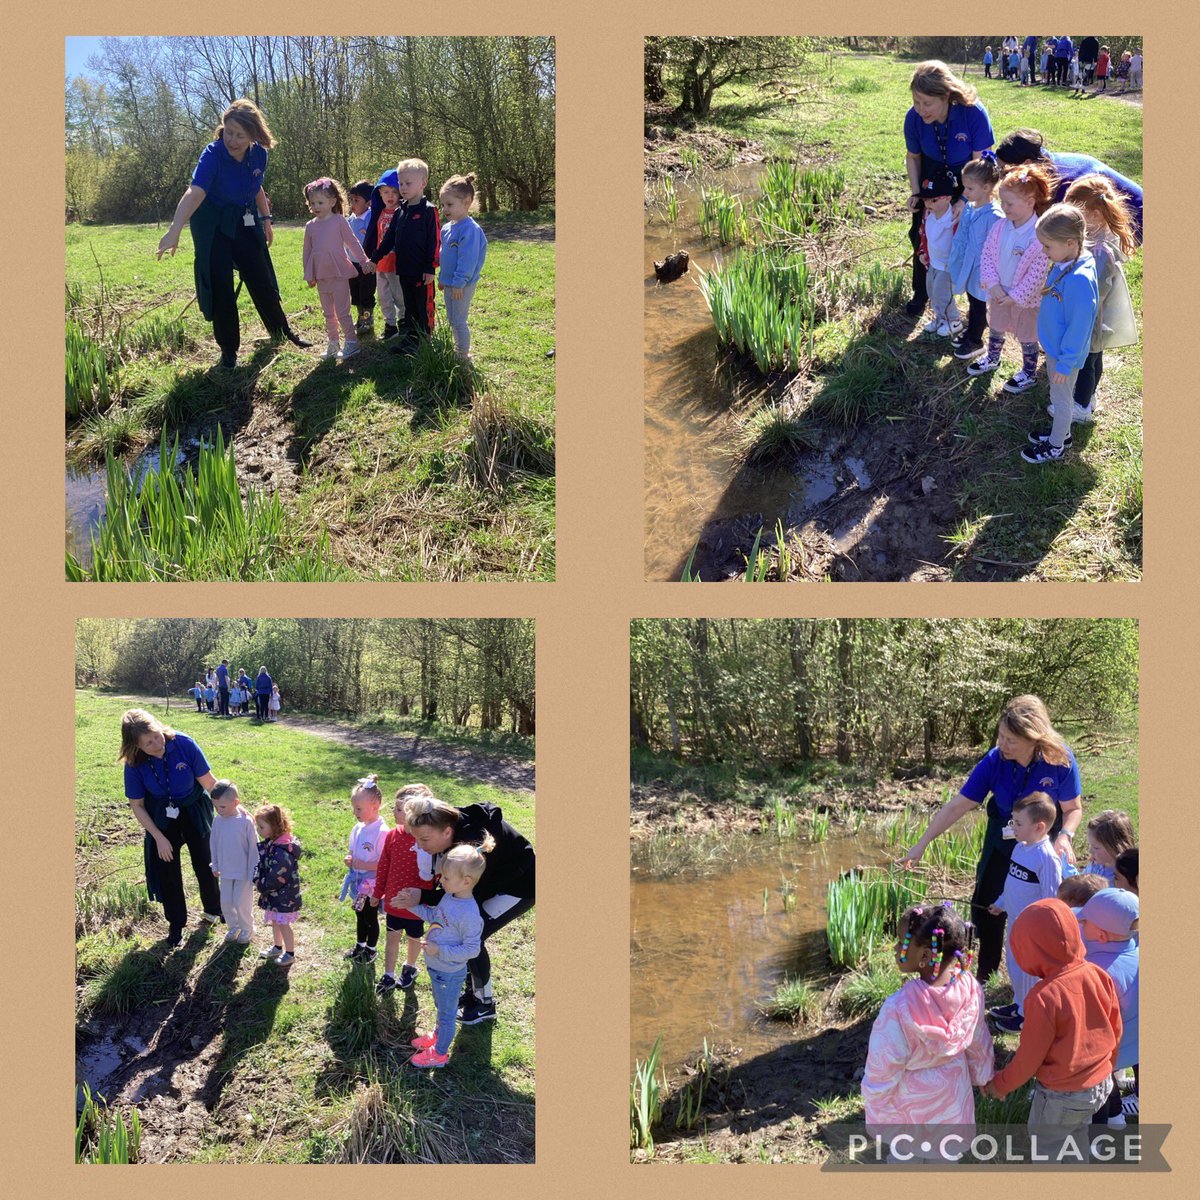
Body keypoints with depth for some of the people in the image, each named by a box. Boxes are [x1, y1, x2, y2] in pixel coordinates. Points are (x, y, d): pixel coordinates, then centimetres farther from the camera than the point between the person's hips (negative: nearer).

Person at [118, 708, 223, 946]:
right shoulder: (134, 765, -23)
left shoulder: (183, 744, -29)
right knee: (167, 869, 6)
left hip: (194, 811, -1)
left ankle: (213, 909, 37)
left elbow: (209, 781, -19)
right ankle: (176, 924, 26)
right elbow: (137, 805, -10)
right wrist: (159, 837, -12)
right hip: (162, 817, 1)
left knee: (205, 863, 11)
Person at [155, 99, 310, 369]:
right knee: (220, 287, -4)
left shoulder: (258, 154, -10)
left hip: (246, 223, 5)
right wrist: (174, 231, -53)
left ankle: (281, 330, 34)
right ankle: (228, 349, 10)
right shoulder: (213, 154, -27)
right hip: (213, 226, -5)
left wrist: (266, 220, 12)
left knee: (262, 279, 13)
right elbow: (195, 192, -42)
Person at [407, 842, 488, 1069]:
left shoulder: (469, 914, -34)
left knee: (447, 1013, 14)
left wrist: (440, 950, -29)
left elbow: (472, 949, -27)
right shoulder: (449, 896, -8)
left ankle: (439, 1054, 32)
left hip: (450, 974, -8)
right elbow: (434, 915, 10)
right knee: (441, 1007, 30)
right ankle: (438, 1036, 52)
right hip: (437, 967, 8)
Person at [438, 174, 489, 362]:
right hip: (449, 283, 9)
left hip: (462, 285, -9)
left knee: (459, 321, -3)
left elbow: (467, 260, -24)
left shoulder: (469, 230, -20)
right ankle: (458, 350, 29)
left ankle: (464, 355, 7)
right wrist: (442, 278, 20)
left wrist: (459, 283, -23)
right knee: (452, 320, 17)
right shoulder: (447, 228, 9)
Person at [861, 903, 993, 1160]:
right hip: (952, 1094, 4)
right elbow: (978, 1043, -3)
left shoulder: (899, 1010, -39)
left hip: (910, 1103, -4)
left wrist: (876, 1116, -7)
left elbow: (882, 1073, -25)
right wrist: (982, 1076, 17)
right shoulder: (969, 988, -23)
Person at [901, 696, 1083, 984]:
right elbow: (956, 807, -18)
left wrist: (1065, 836, -31)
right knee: (985, 909, 8)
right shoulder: (994, 761, -23)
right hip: (1001, 843, 2)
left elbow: (1073, 809, -10)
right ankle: (984, 979, 27)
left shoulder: (1060, 761, -26)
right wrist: (921, 845, -18)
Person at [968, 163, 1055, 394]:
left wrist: (1016, 296, -21)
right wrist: (993, 284, -14)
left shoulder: (1039, 235, -28)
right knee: (995, 328, 28)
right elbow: (987, 254, -3)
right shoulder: (1000, 227, -10)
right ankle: (992, 358, 53)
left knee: (1027, 338, 14)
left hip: (1025, 299, -6)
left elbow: (1037, 274, -25)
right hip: (998, 293, 6)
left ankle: (1029, 374, 34)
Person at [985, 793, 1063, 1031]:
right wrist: (1000, 903, 22)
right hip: (1014, 920, 9)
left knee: (1025, 969, 3)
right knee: (1013, 964, 21)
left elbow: (1050, 897, -21)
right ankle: (1019, 1004, 40)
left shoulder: (1047, 857, -24)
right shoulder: (1020, 848, 3)